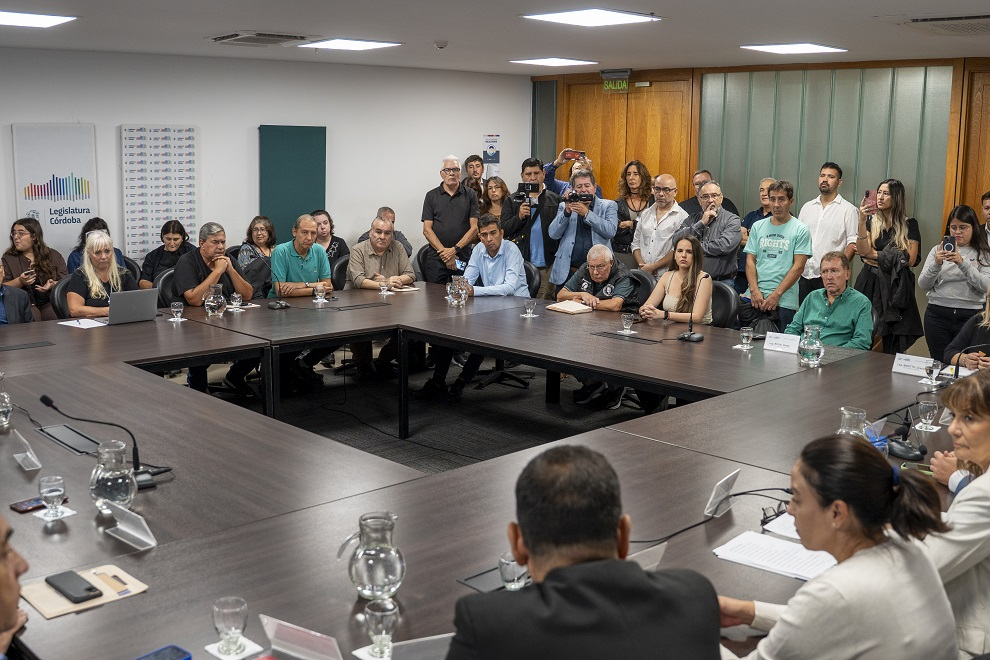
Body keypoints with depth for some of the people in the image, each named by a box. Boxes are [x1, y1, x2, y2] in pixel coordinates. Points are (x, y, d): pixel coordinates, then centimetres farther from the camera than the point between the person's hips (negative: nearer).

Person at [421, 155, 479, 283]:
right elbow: (427, 230, 2)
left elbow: (474, 228, 2)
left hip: (464, 257, 0)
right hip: (436, 258, 0)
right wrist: (444, 252, -9)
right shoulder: (432, 196, 8)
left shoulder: (470, 195, 7)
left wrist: (455, 249, -10)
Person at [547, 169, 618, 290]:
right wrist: (567, 212, -9)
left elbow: (610, 231, -7)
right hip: (568, 273, 2)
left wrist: (587, 213, -12)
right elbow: (553, 234, 3)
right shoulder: (564, 206, 14)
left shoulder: (608, 206, 9)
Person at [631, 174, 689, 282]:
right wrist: (641, 264, 2)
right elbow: (635, 243, 20)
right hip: (643, 273, 4)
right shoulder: (646, 214, 19)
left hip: (666, 274, -4)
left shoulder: (682, 216, 0)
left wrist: (652, 267, -9)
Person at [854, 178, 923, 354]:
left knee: (893, 345, -5)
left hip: (895, 287, -1)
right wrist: (862, 221, -13)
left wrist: (876, 255, -2)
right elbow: (862, 252, -6)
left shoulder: (909, 224, 4)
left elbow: (910, 260, -4)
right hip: (870, 283, 2)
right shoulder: (871, 221, 9)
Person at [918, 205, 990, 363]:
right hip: (937, 315, 2)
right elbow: (923, 285, 3)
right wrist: (936, 264, -14)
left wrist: (962, 263, -21)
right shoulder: (937, 250, 9)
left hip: (970, 316, -1)